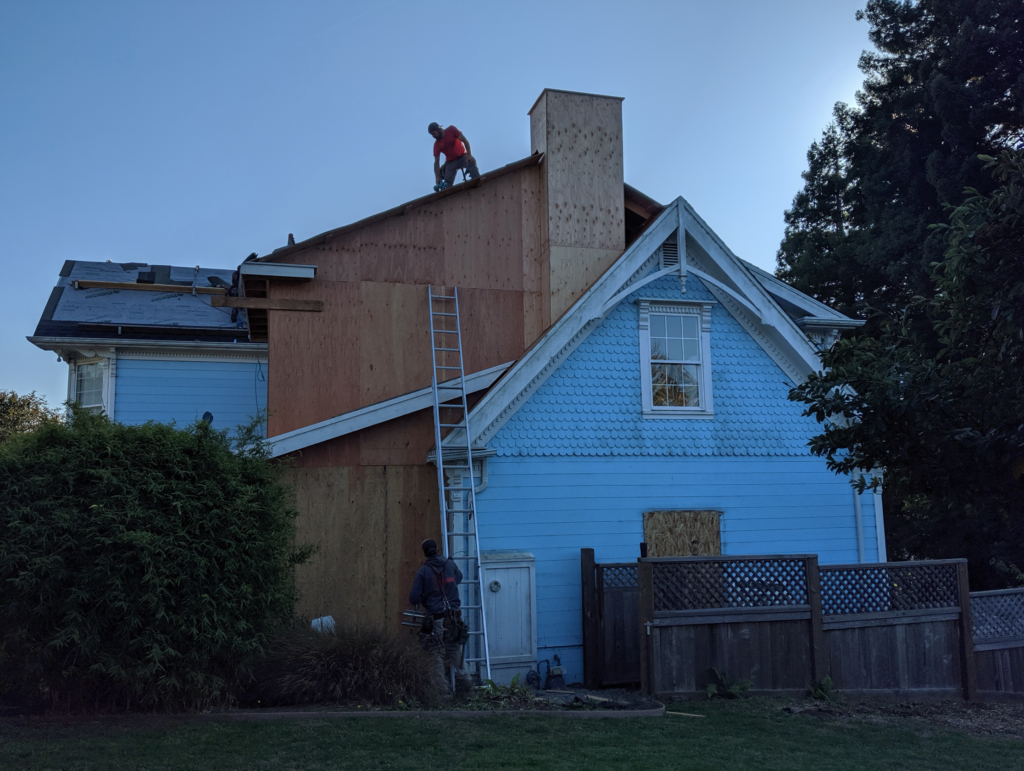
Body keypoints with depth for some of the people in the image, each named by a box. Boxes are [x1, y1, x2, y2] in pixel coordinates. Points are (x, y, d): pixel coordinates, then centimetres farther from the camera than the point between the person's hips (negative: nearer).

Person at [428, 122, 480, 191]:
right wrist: (437, 177, -20)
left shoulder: (451, 130, -7)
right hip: (451, 162, 4)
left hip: (463, 156, -4)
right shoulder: (437, 145, -4)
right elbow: (436, 162, -7)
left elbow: (465, 141, -12)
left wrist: (469, 155, -26)